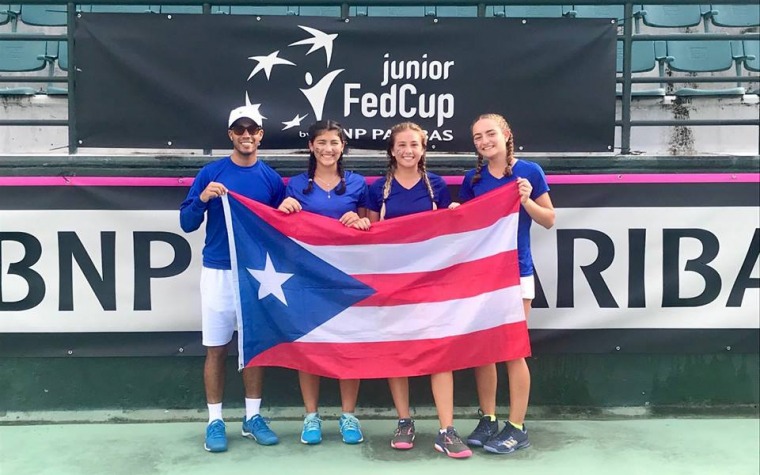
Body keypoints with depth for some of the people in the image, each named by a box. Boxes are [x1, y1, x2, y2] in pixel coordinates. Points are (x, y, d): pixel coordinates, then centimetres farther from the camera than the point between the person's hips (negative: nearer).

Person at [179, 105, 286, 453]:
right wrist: (203, 198, -19)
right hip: (218, 273, -2)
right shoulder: (210, 173, -1)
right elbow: (187, 224, -3)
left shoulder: (271, 179, 4)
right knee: (216, 349, 4)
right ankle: (215, 421, 15)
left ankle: (253, 417, 21)